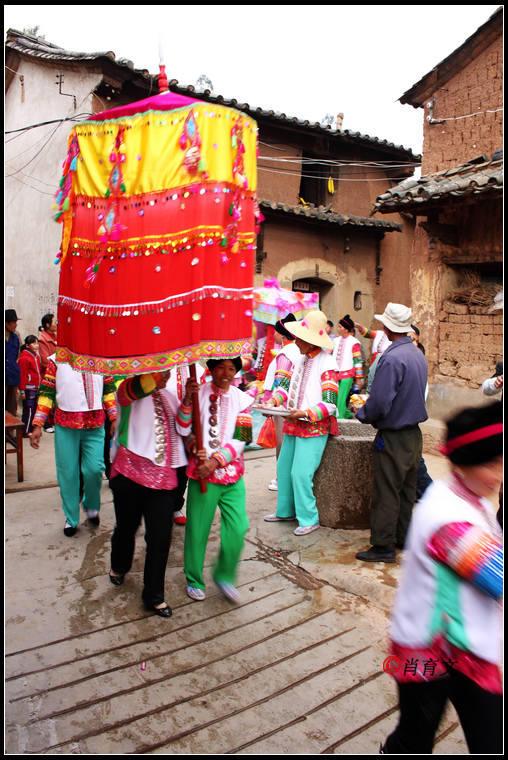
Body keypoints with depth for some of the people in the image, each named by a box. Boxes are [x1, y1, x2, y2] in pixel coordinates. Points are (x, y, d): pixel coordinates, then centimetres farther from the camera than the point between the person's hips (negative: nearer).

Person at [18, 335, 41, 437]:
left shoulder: (36, 356, 13)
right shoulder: (24, 357, -14)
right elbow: (22, 375, -16)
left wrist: (39, 385, 19)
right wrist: (22, 390, -17)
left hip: (36, 388, 9)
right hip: (29, 388, -9)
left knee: (34, 409, 13)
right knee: (29, 409, -5)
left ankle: (30, 428, 23)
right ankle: (26, 431, 3)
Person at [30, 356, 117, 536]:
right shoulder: (56, 360, -1)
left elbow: (109, 390, 10)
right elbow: (46, 393, -1)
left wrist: (115, 418, 5)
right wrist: (38, 425, -5)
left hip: (95, 425, 1)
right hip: (65, 426, -1)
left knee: (94, 469, -3)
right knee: (68, 473, 6)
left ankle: (91, 507, 26)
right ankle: (71, 519, 24)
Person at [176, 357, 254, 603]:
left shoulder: (242, 399, 3)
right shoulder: (198, 393, -2)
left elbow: (241, 438, -4)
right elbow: (183, 429, -11)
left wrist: (215, 461, -14)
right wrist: (187, 399, -25)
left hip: (232, 474, 2)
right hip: (201, 474, -2)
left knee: (237, 529, 0)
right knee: (197, 530, 6)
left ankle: (224, 576, 24)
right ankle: (194, 580, 27)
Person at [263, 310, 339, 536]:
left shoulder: (326, 364, -15)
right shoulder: (301, 359, 9)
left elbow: (330, 403, -18)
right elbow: (287, 385, 15)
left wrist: (305, 413, -28)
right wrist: (274, 401, -3)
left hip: (314, 429, -8)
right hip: (293, 426, 8)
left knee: (301, 473, -8)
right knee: (283, 468, 14)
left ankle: (308, 519, 8)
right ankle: (285, 511, 30)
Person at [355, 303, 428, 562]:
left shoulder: (391, 358, -22)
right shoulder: (419, 355, 6)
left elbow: (379, 403, -26)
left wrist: (361, 413, -5)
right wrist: (369, 408, 15)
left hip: (393, 438, -9)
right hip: (414, 433, 9)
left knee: (386, 494, 2)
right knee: (407, 490, 18)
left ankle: (383, 546, 11)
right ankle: (402, 537, 30)